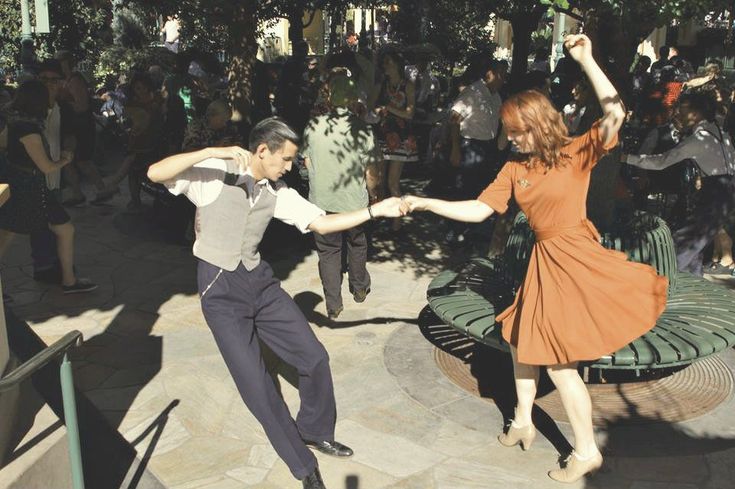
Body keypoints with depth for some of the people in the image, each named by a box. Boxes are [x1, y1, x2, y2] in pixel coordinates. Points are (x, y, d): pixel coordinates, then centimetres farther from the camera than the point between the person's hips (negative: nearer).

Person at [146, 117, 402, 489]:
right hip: (221, 290, -5)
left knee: (315, 358, 6)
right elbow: (155, 173, -25)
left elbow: (321, 223, 2)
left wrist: (376, 210, -3)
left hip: (259, 281, 6)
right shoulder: (214, 173, -13)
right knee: (256, 384, -4)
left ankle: (314, 431, 34)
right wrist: (213, 152, -32)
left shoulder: (277, 192, 2)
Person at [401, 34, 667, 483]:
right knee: (523, 338, 17)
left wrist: (586, 60, -24)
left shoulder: (578, 152, -9)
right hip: (544, 262, 7)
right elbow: (478, 211, 2)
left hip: (576, 261, -7)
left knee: (559, 361, -2)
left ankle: (587, 452, 18)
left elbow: (616, 114, -25)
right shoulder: (514, 170, 6)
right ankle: (523, 421, 39)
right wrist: (427, 203, -6)